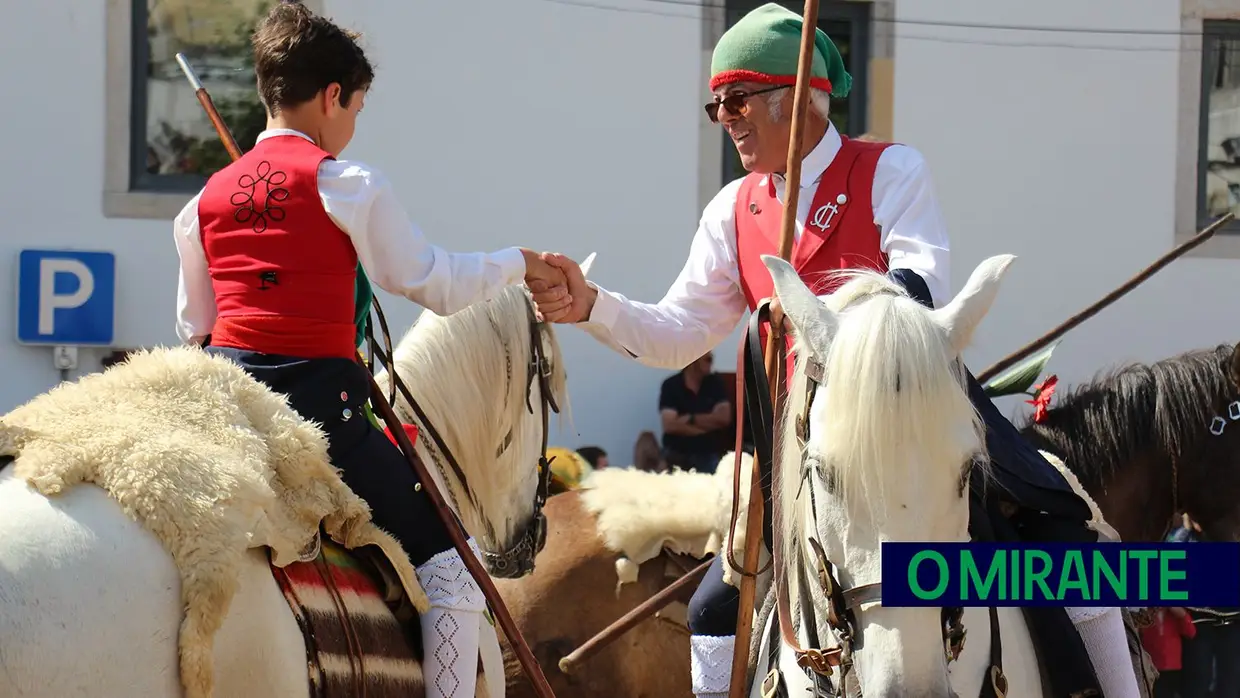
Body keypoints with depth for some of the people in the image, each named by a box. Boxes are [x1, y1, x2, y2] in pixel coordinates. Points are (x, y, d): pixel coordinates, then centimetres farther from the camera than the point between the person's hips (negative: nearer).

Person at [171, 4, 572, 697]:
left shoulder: (207, 198, 12)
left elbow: (194, 325, 17)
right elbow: (434, 282, 0)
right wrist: (518, 264, 16)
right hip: (318, 402, -6)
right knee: (448, 555, 6)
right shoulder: (347, 184, -4)